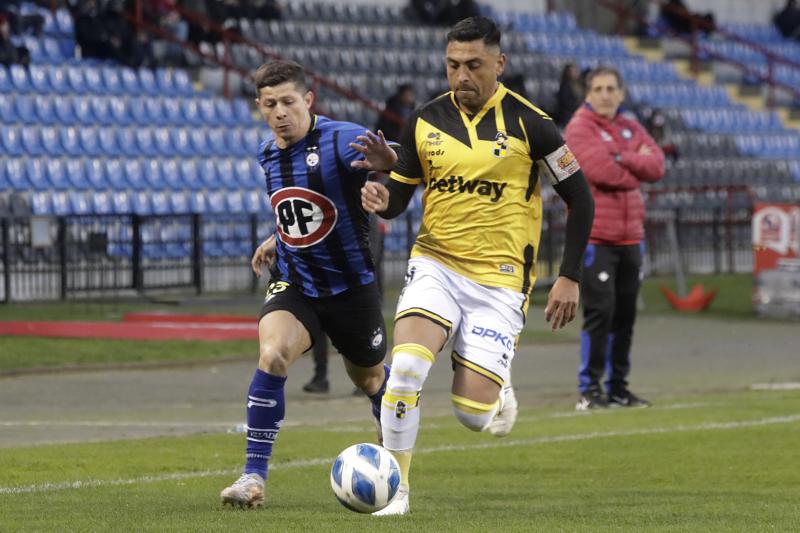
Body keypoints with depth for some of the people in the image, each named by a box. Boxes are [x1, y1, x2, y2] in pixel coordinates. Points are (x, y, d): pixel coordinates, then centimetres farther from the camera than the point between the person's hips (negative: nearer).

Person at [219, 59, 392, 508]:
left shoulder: (341, 139, -19)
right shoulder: (268, 154, 2)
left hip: (351, 285, -3)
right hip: (295, 285, 3)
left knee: (371, 378, 17)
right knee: (272, 354, -25)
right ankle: (255, 477, -21)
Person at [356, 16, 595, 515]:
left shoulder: (528, 124, -7)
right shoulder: (426, 121, 3)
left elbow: (580, 198, 0)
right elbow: (400, 194, 13)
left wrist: (570, 277, -3)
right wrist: (383, 199, -12)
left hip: (499, 281, -2)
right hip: (435, 264, 2)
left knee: (473, 413, -9)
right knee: (407, 365, -24)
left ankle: (500, 393, 30)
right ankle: (396, 490, -10)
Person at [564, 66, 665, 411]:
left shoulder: (631, 130, 15)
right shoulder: (580, 128, -5)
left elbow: (656, 166, 1)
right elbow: (600, 170, -20)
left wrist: (620, 158, -12)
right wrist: (635, 167, -4)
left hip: (629, 236, 7)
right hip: (595, 235, -7)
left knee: (625, 315, 10)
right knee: (599, 312, -10)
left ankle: (618, 387, 17)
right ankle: (589, 389, -5)